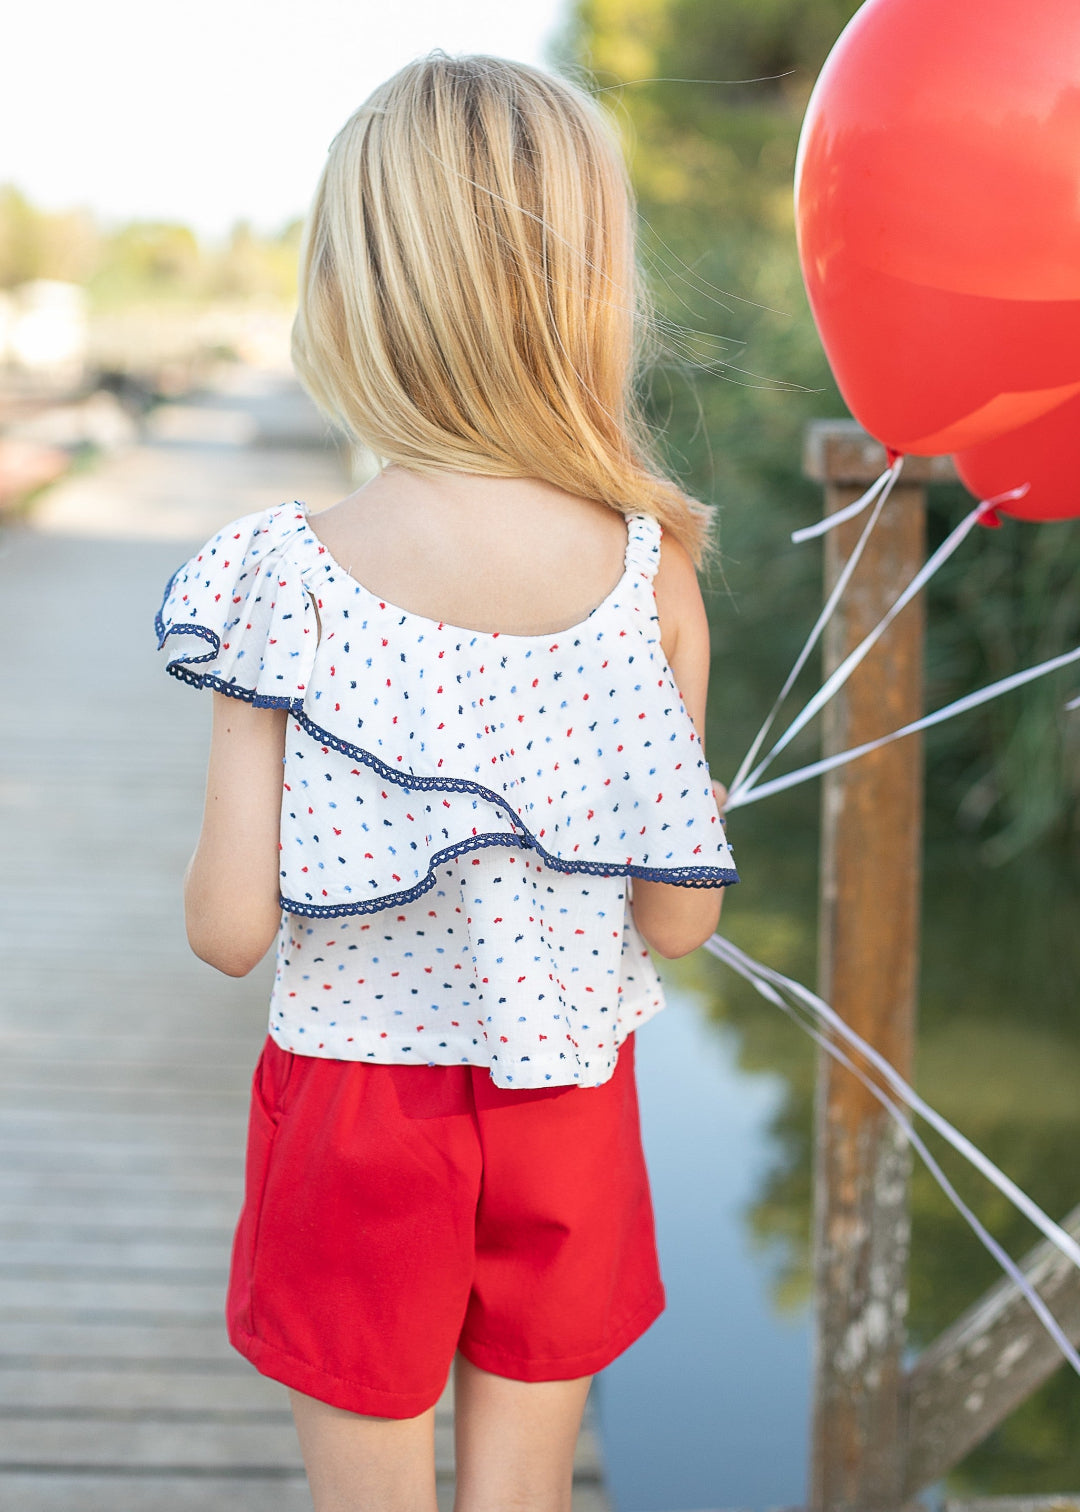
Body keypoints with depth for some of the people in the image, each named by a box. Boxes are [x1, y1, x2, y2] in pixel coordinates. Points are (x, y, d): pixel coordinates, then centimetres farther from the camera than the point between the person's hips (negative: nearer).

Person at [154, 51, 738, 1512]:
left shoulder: (289, 581, -17)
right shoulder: (652, 579, -13)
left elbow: (231, 929, -14)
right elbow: (681, 918, -8)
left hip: (354, 1105, -1)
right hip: (565, 1113, 2)